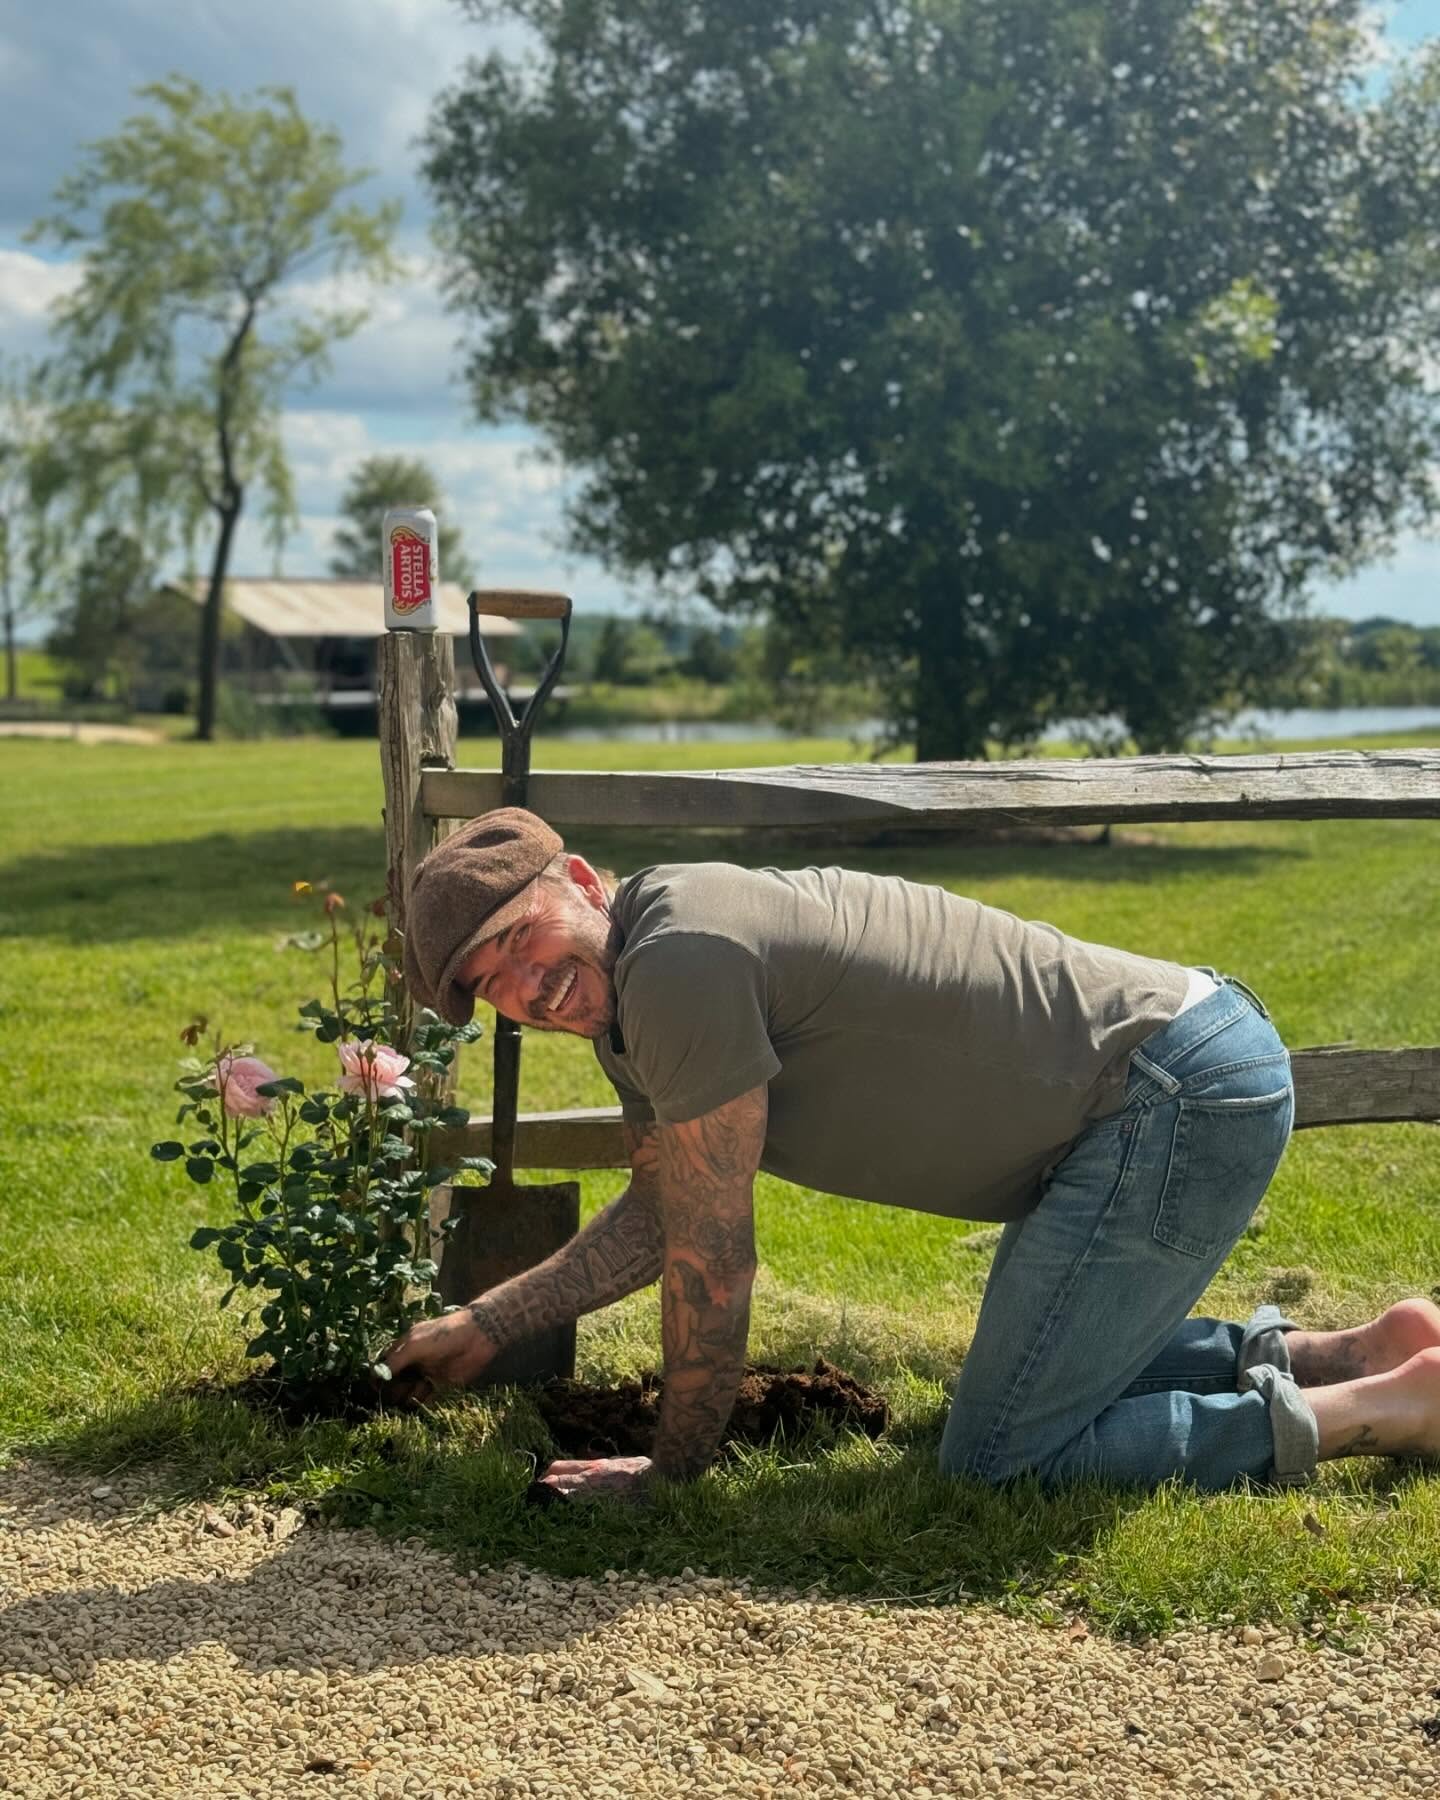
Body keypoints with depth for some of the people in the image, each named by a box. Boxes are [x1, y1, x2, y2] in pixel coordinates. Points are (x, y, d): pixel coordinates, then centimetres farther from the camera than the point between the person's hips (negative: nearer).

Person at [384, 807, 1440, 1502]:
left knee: (998, 1459, -8)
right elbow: (658, 1218, 23)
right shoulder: (623, 995, 10)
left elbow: (712, 1260, -15)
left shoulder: (680, 961, -21)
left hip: (1181, 1097, -10)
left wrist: (675, 1470, -3)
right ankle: (1355, 1353, 22)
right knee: (1065, 1373, 26)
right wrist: (484, 1327, 19)